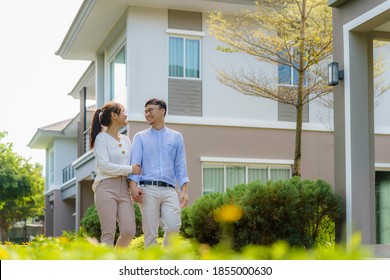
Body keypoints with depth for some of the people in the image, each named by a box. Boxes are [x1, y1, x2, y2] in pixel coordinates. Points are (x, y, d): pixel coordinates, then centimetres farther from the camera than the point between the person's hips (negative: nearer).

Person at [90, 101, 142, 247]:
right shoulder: (102, 138, -2)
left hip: (124, 188, 6)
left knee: (129, 231, -5)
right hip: (106, 187, -6)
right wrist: (130, 169, -11)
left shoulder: (126, 140, 17)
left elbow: (132, 165, 16)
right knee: (108, 233, -6)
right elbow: (104, 166, -13)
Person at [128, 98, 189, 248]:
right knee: (150, 232, -4)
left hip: (169, 190, 1)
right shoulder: (140, 137, 14)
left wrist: (184, 191, 0)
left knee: (173, 226, -14)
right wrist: (133, 187, -13)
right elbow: (134, 163, 3)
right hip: (148, 189, -1)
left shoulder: (176, 137, 17)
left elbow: (180, 166, 12)